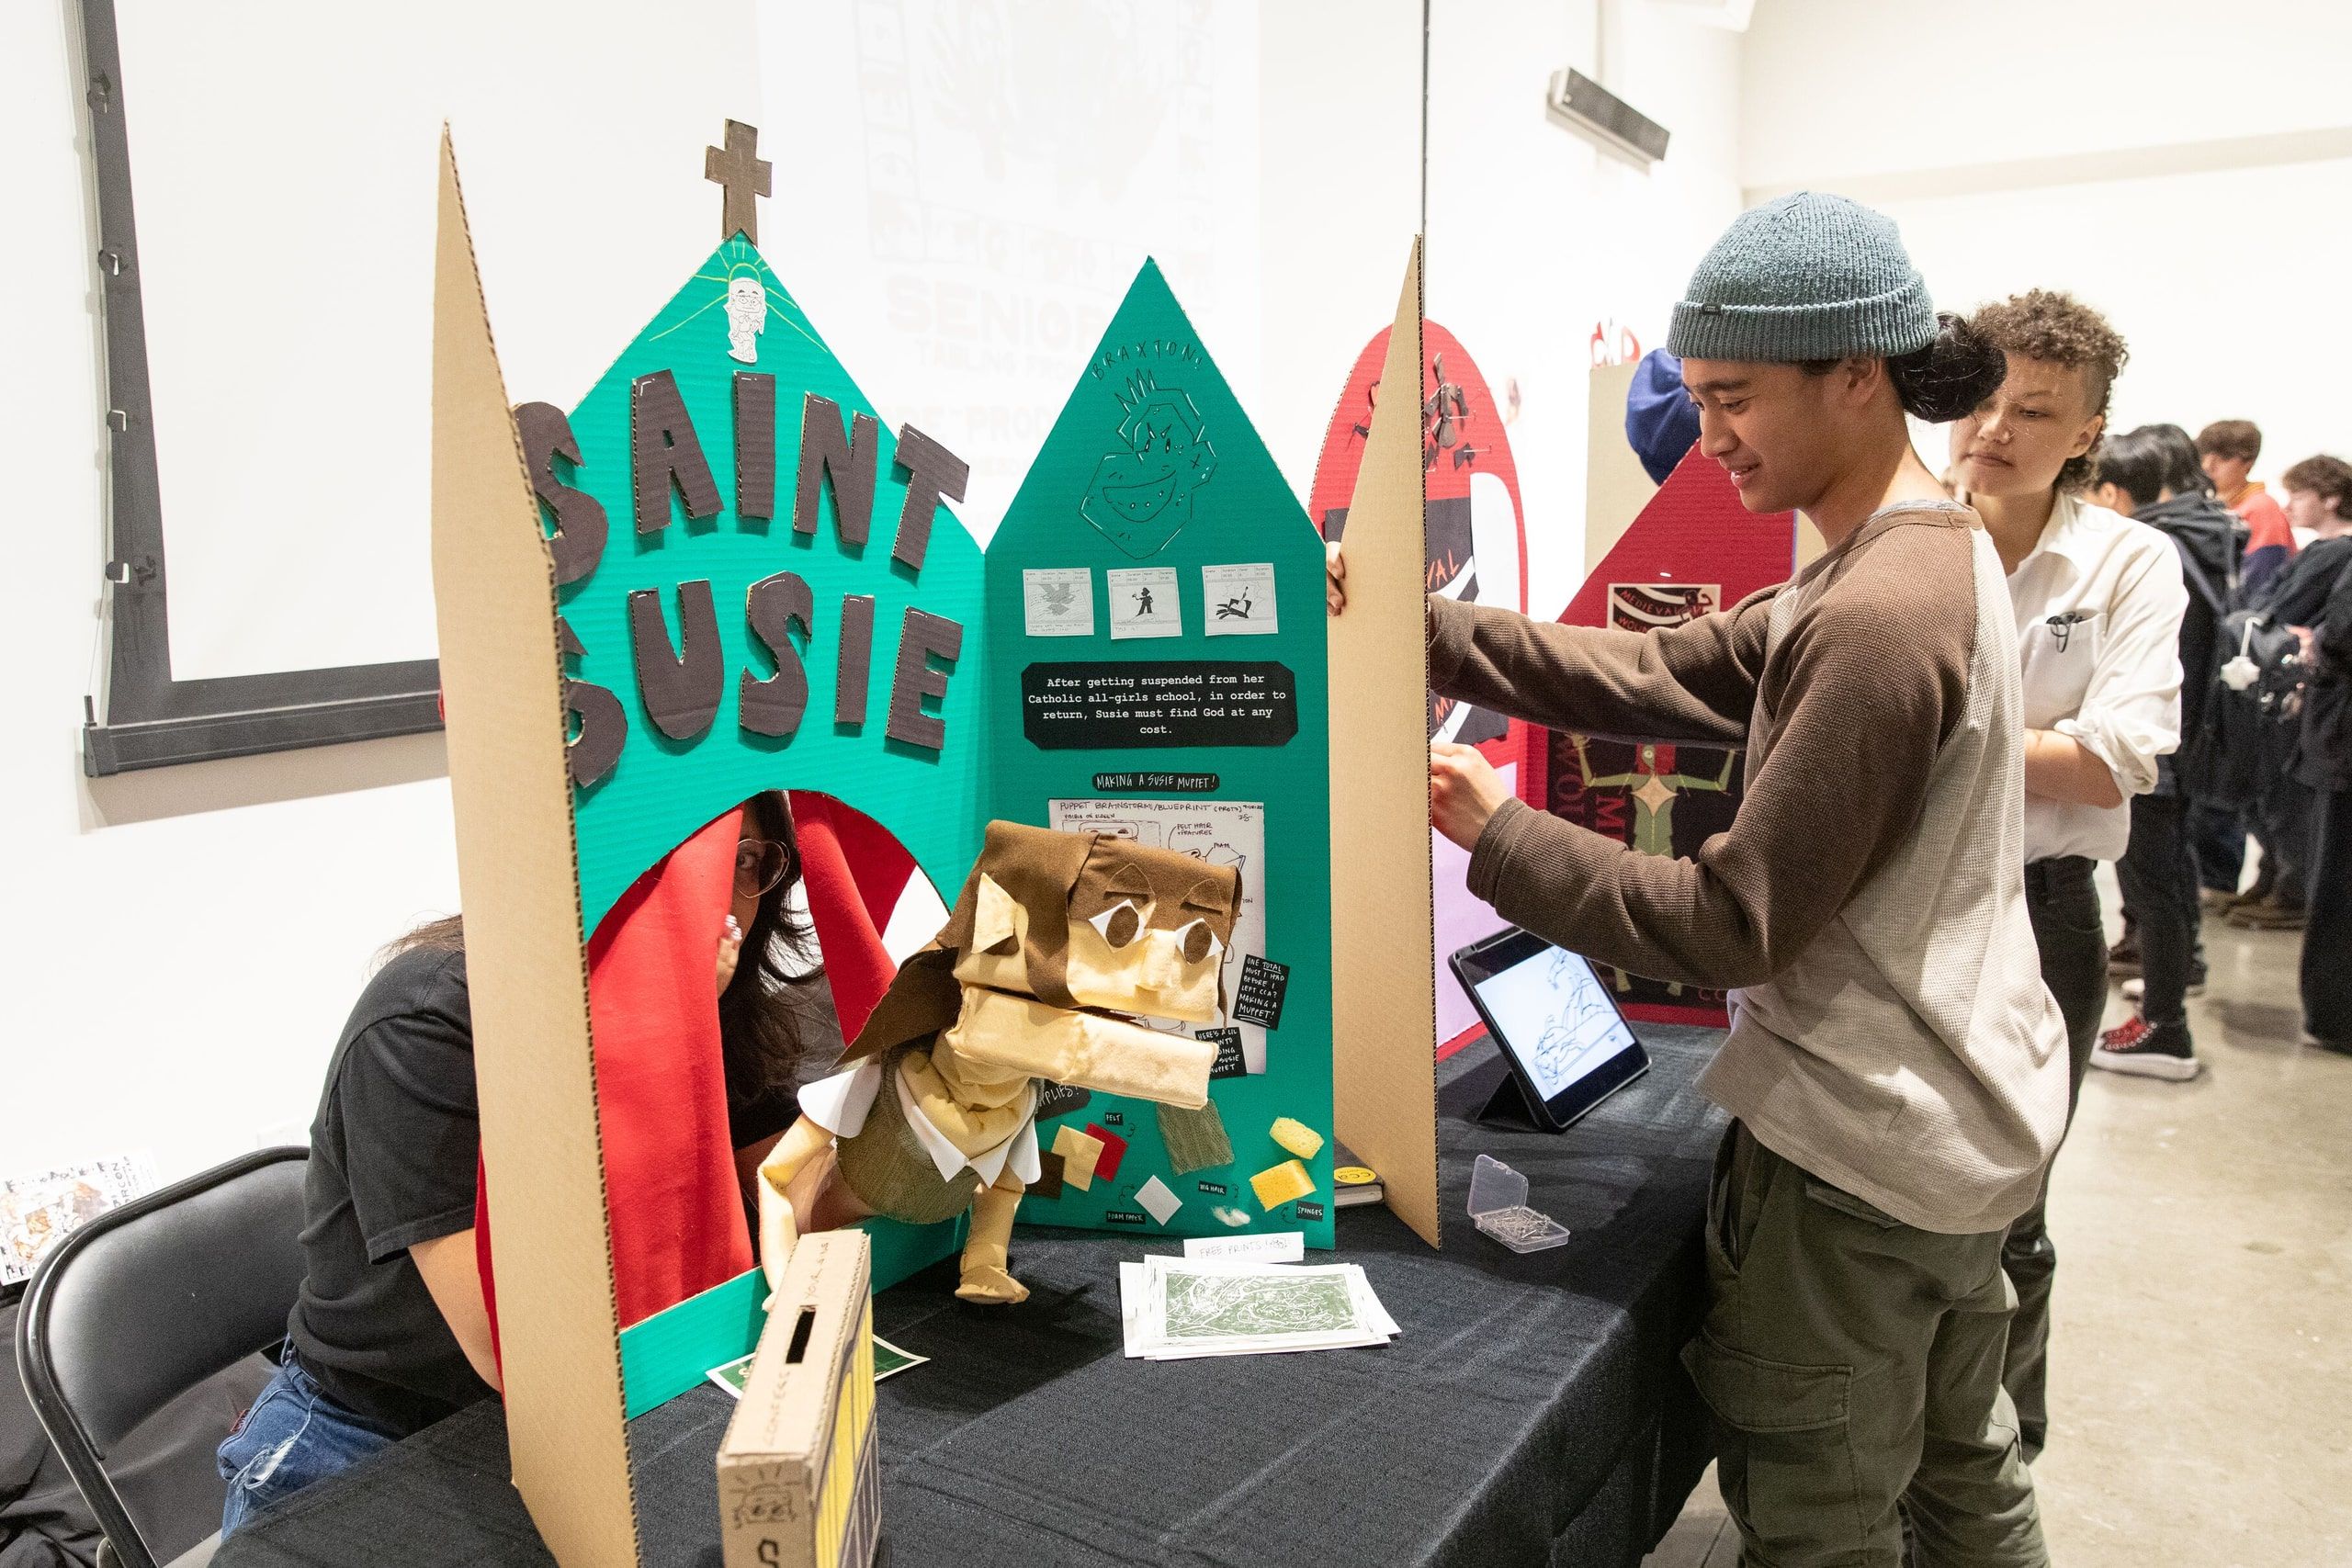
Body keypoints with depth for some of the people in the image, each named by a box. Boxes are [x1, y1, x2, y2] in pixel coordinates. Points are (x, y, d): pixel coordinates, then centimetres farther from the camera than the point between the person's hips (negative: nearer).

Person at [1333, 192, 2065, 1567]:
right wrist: (1415, 624, -7)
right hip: (1971, 1122, 10)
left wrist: (1496, 832, -18)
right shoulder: (1940, 553, 7)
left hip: (1861, 1155, -10)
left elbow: (1733, 926, -24)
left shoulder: (1875, 622, -26)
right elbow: (1652, 676, 2)